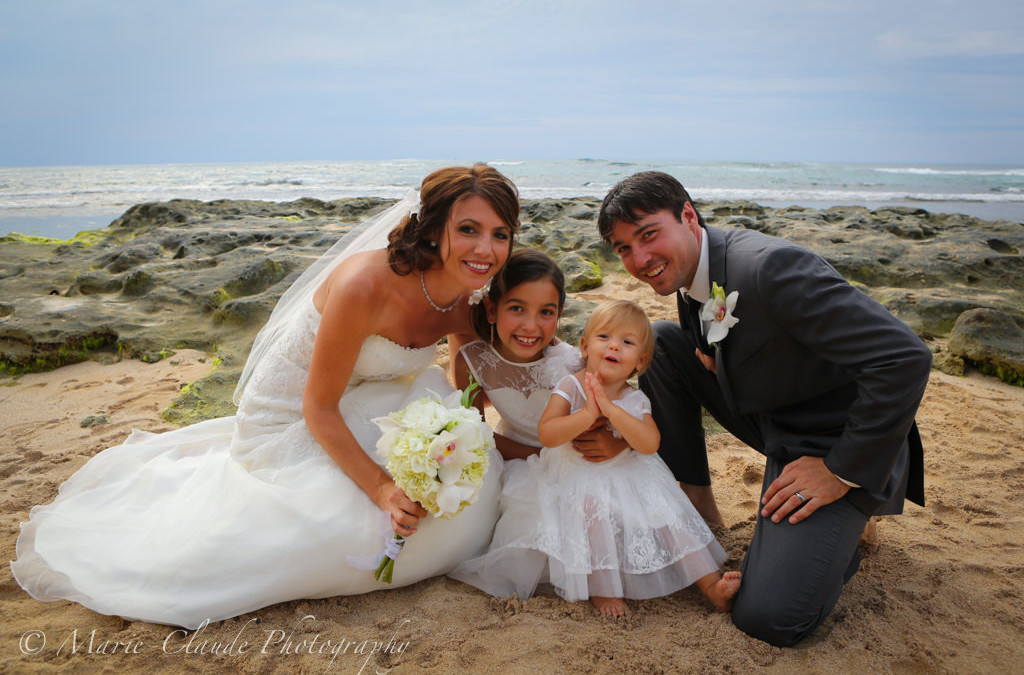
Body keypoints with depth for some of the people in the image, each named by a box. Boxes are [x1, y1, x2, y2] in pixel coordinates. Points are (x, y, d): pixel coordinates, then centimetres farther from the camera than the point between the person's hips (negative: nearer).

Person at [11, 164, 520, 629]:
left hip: (359, 410, 7)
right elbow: (318, 409, -26)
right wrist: (379, 487, -30)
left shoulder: (465, 307, -11)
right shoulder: (365, 284, -34)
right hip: (289, 417, -7)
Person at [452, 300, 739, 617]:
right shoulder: (571, 385, -11)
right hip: (575, 480, -3)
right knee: (594, 505, -32)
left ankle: (711, 585, 2)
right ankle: (601, 588, -16)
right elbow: (546, 434, -24)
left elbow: (649, 444, -22)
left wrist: (610, 408, -29)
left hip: (627, 481, 4)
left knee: (668, 511, -9)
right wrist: (589, 413, -33)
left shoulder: (635, 400, -3)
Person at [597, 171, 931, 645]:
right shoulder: (686, 268, -2)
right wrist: (709, 356, -7)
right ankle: (700, 503, 8)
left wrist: (842, 473, -23)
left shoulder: (771, 266, -29)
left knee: (766, 617, -20)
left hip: (834, 444, -8)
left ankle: (835, 534, 11)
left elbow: (904, 359, -31)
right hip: (767, 418, 8)